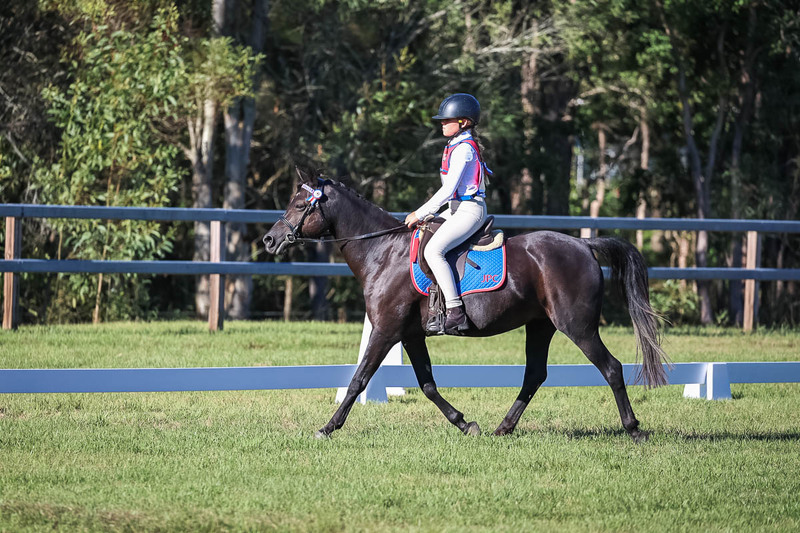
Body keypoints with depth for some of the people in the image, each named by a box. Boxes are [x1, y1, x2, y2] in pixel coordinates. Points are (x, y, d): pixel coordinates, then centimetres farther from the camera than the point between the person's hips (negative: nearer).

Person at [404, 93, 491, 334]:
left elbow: (448, 189, -20)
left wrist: (420, 214, -15)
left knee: (433, 250, -27)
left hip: (469, 211, -11)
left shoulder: (463, 149, -15)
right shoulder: (457, 146, 16)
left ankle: (455, 312, -32)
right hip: (457, 209, 11)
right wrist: (421, 214, 17)